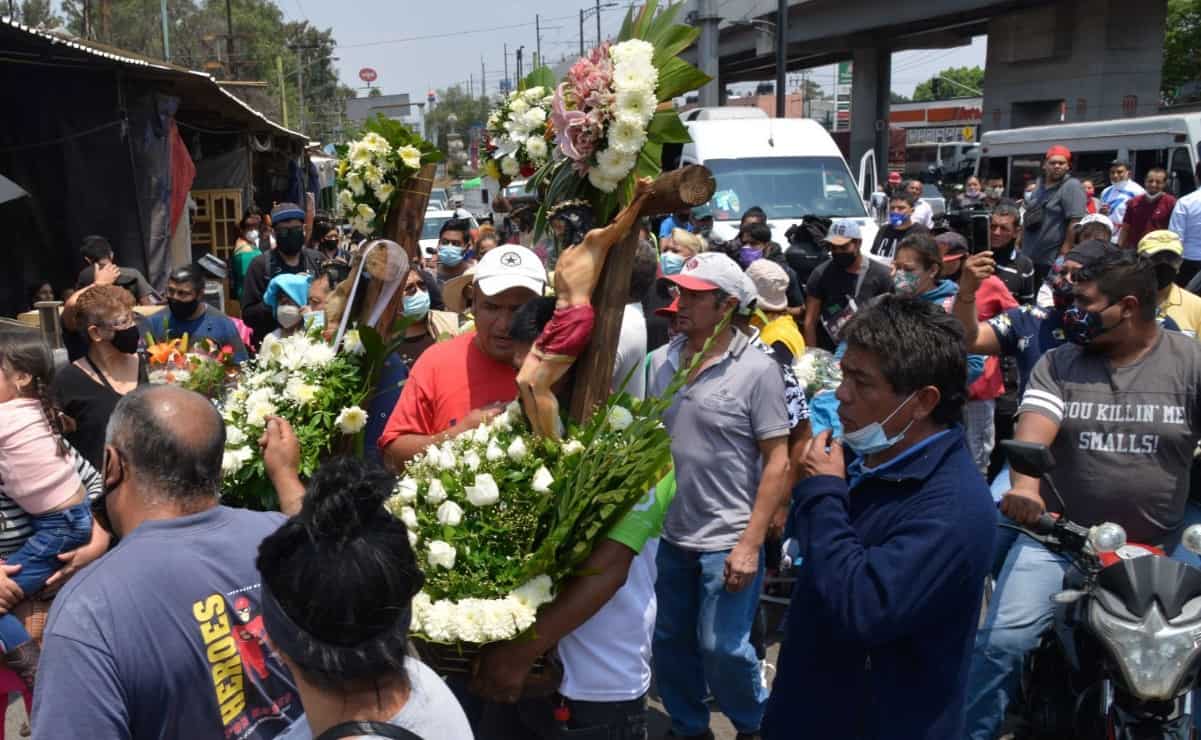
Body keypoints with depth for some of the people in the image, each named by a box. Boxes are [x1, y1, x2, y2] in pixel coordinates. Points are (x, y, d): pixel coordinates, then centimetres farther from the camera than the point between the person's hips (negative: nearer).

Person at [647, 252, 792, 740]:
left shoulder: (758, 370, -12)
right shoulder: (659, 361, 0)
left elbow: (779, 460, -12)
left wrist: (751, 544, -16)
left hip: (727, 540, -4)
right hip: (668, 534, 5)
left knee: (722, 648, 3)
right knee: (670, 643, 16)